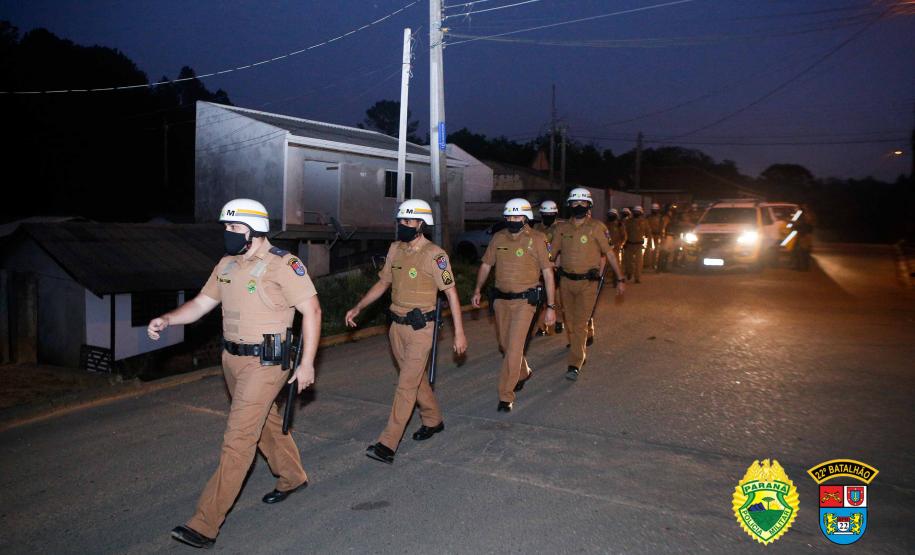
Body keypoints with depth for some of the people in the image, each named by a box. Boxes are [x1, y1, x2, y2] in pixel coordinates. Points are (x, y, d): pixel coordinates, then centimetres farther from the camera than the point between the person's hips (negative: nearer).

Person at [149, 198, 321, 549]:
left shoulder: (282, 264, -15)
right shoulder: (227, 265, 8)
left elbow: (312, 310, -14)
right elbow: (202, 303, 13)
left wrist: (307, 363, -15)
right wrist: (166, 320, -5)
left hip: (264, 363, -8)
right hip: (232, 359, 8)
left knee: (238, 440, -6)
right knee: (265, 421, 23)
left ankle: (206, 524, 0)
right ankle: (292, 477, 45)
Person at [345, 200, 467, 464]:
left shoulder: (434, 254, -14)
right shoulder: (395, 249, 6)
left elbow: (451, 293, -12)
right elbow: (383, 282, 17)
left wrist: (459, 332, -13)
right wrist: (358, 308, 11)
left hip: (421, 328, -7)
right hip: (397, 326, 7)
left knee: (406, 385, -6)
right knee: (417, 378, 19)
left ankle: (387, 445, -5)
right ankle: (433, 421, 39)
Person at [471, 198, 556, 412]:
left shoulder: (537, 239, -10)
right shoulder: (499, 238, 3)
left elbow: (548, 273, -8)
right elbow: (486, 265, 13)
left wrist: (550, 307, -9)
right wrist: (477, 290, 1)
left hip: (525, 300, -5)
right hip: (501, 298, 5)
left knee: (514, 347, -9)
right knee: (505, 344, 18)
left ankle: (506, 396, 0)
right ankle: (523, 373, 46)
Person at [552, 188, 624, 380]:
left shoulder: (596, 227, -8)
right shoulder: (562, 228, 3)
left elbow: (609, 253, -2)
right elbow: (554, 252, 11)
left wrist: (620, 279, 0)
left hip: (587, 283, -4)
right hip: (566, 281, 4)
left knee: (580, 323, -6)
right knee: (570, 320, 16)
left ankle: (575, 364, -2)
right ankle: (579, 349, 38)